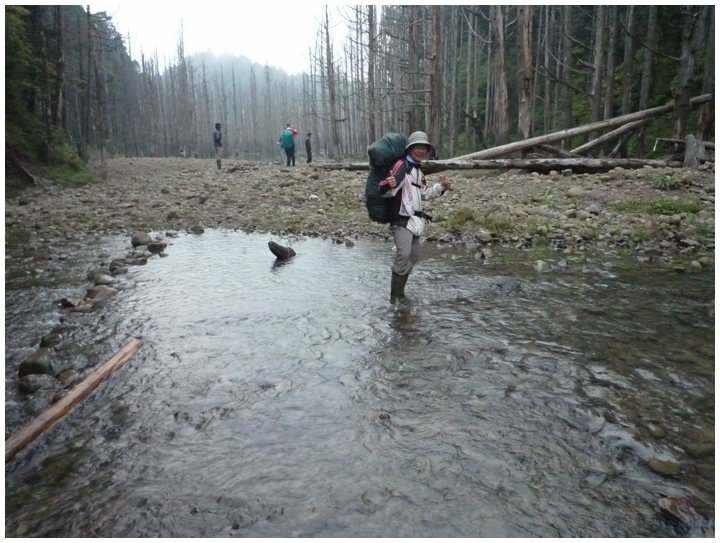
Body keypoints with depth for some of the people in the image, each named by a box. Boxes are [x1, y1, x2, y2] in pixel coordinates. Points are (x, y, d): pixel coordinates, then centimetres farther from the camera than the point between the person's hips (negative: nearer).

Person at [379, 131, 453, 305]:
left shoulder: (418, 171, 17)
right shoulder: (401, 166, -12)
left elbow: (423, 194, 28)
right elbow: (386, 191, -21)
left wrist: (441, 187, 19)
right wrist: (389, 185, -43)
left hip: (414, 219, 10)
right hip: (401, 219, -10)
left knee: (413, 255, 14)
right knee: (403, 255, -21)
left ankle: (400, 291, 29)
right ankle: (395, 296, -11)